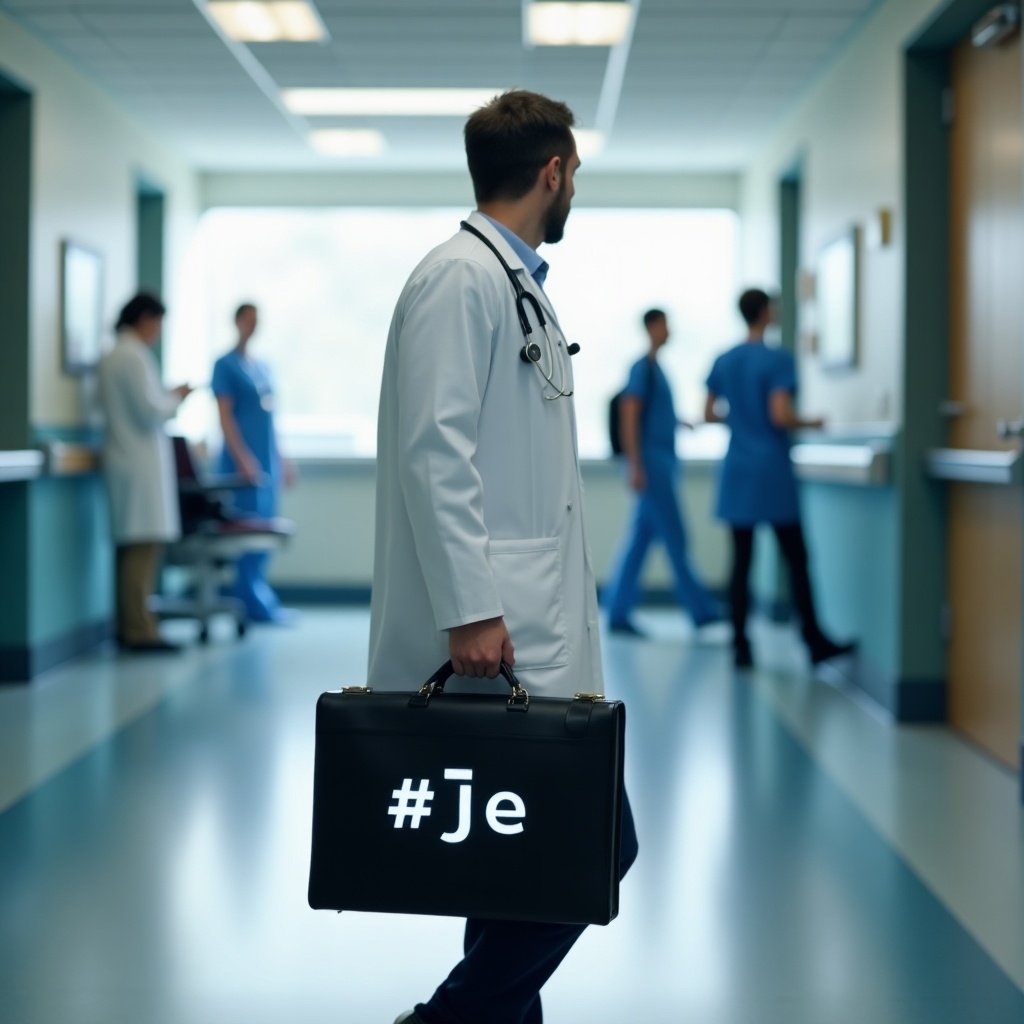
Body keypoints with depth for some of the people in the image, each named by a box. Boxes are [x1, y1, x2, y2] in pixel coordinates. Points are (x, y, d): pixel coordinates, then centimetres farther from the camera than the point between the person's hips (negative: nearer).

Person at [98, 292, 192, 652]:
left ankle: (127, 625, 15)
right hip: (142, 463, -10)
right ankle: (140, 631, -10)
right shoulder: (135, 357, -14)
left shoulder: (111, 357, 17)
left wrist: (167, 396, 17)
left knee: (130, 548, 11)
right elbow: (150, 410, -18)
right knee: (144, 545, -9)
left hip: (123, 459, 10)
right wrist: (175, 398, -1)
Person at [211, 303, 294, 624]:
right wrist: (242, 458, -18)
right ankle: (257, 604, -3)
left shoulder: (262, 366, 17)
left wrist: (281, 459, 19)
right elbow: (225, 415, -10)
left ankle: (260, 600, 14)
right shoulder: (226, 365, -4)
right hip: (245, 461, -7)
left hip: (268, 461, 7)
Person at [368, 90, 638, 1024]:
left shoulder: (517, 280, 20)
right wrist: (470, 610, -22)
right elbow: (435, 451, -18)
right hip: (500, 631, -10)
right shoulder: (460, 276, -10)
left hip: (535, 628, 10)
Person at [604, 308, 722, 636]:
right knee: (675, 538, -3)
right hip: (651, 463, -9)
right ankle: (700, 609, 3)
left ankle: (618, 613, 9)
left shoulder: (655, 368, 17)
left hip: (663, 462, 9)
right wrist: (636, 466, -21)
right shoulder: (642, 368, -11)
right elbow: (628, 418, -18)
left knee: (640, 540, 7)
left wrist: (679, 422, 12)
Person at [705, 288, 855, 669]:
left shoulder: (723, 362, 8)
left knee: (741, 560, 5)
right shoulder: (778, 360, -10)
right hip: (772, 473, -5)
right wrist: (811, 424, -1)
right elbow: (780, 416, -18)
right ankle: (815, 642, 10)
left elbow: (709, 413, 12)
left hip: (737, 473, 5)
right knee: (796, 559, 3)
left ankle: (741, 646, 5)